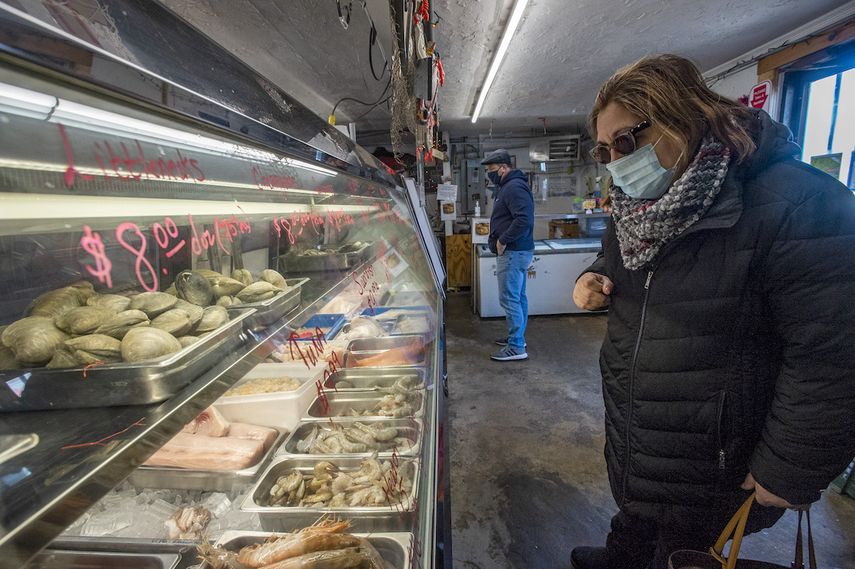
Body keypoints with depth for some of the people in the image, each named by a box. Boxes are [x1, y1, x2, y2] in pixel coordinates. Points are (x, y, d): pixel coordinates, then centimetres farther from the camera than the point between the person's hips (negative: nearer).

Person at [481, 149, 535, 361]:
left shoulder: (514, 187, -16)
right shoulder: (508, 186, 17)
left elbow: (524, 219, -28)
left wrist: (503, 241, -20)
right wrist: (501, 240, 11)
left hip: (513, 253, -11)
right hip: (517, 251, 11)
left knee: (509, 299, -7)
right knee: (518, 297, 16)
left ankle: (516, 348, 0)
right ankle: (517, 337, 28)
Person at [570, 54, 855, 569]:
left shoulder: (797, 204, -25)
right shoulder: (641, 203, -1)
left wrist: (790, 471, -17)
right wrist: (598, 278, -6)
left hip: (714, 455, -6)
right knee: (635, 507, 30)